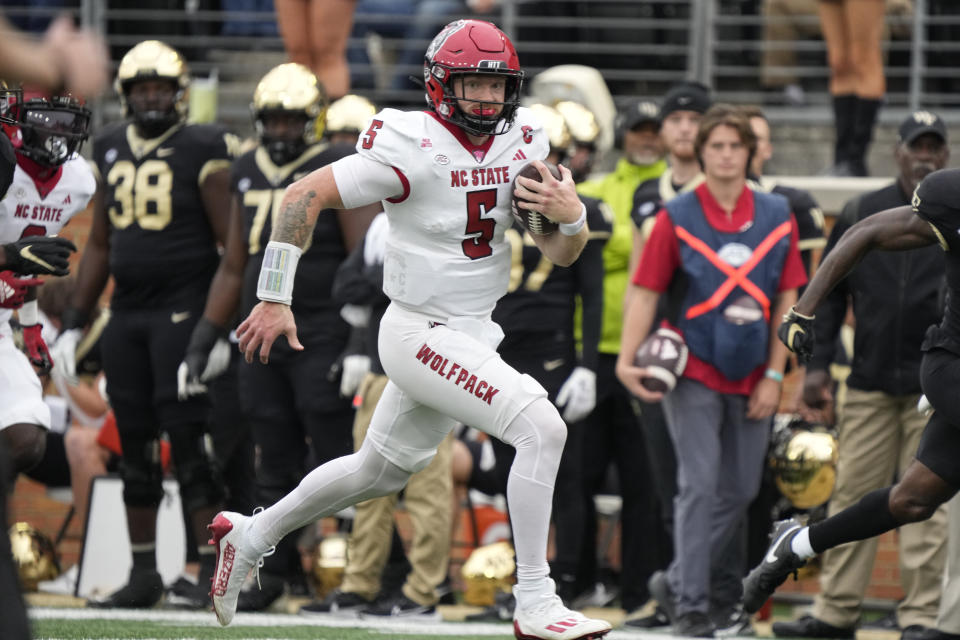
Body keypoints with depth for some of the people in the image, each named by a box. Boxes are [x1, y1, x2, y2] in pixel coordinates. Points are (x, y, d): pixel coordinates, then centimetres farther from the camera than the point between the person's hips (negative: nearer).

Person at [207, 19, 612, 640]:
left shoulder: (523, 145, 2)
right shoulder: (414, 149, -19)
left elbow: (562, 254, 6)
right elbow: (304, 195, -17)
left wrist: (572, 216, -18)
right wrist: (274, 299, -18)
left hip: (475, 332, 8)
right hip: (422, 332, -8)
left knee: (381, 470, 22)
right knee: (541, 428, -21)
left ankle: (251, 536, 41)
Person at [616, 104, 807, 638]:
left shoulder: (777, 218, 5)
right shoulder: (676, 218, -3)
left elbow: (787, 300, 7)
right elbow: (646, 293, -4)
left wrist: (774, 375, 1)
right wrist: (628, 361, -15)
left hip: (751, 378, 4)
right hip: (693, 372, -4)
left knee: (740, 490, 9)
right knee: (700, 486, -10)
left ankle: (681, 583, 27)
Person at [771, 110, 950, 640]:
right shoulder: (862, 214, 9)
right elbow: (829, 292, 11)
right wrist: (818, 363, 5)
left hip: (935, 385, -2)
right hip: (869, 383, 3)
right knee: (852, 495, 4)